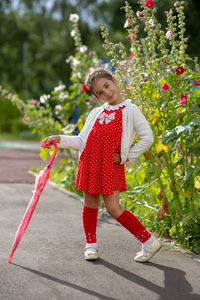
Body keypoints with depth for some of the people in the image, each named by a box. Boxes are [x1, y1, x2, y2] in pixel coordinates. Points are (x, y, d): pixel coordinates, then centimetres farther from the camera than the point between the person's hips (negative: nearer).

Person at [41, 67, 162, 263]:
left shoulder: (130, 110, -1)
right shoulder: (96, 113, 14)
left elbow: (148, 138, -3)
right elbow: (82, 140, 15)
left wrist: (126, 156, -3)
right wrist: (60, 140, 4)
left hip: (112, 164, -5)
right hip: (90, 162, 5)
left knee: (113, 208, -8)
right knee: (90, 204, 9)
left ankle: (149, 242, 3)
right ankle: (91, 245, 26)